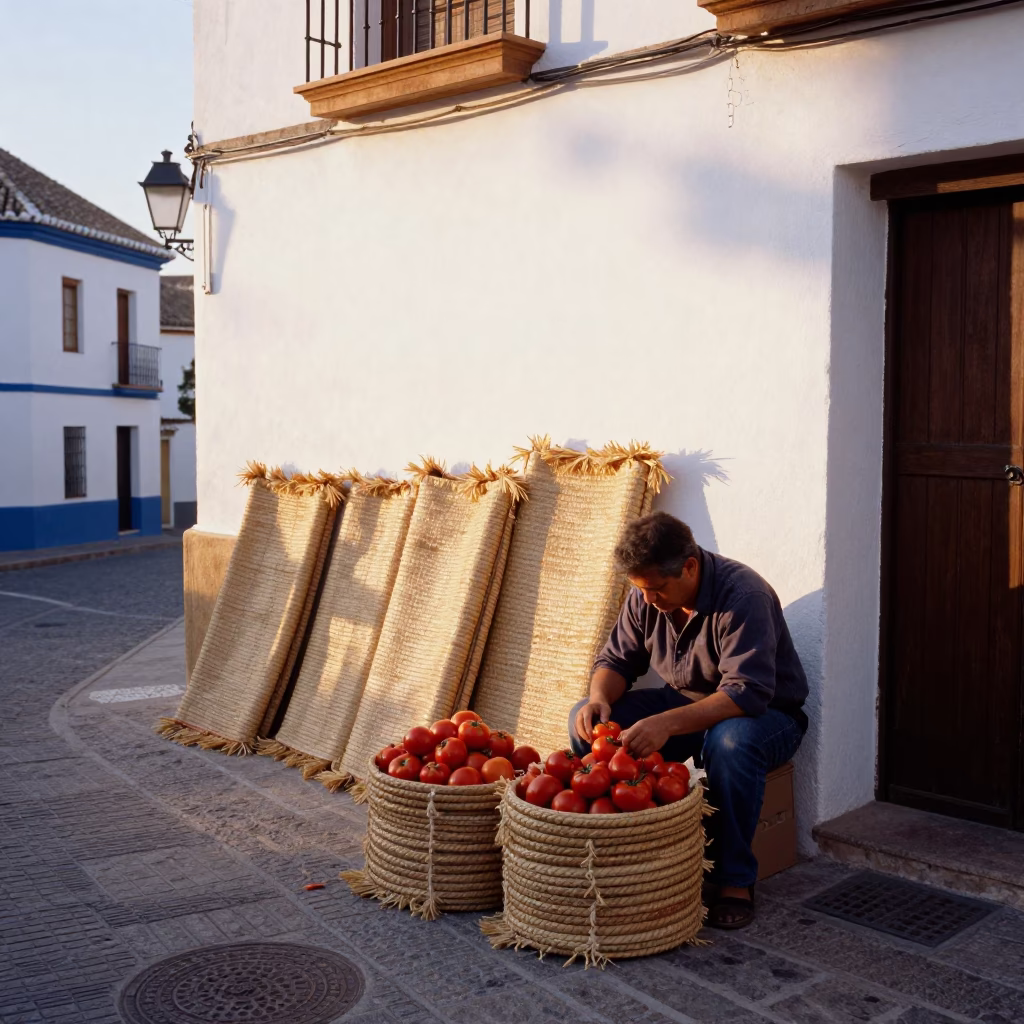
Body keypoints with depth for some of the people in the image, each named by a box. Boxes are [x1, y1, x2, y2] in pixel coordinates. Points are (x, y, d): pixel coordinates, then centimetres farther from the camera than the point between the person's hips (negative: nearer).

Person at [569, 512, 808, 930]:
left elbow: (747, 693, -36)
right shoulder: (645, 596, -7)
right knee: (588, 721, -14)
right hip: (684, 704, 6)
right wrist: (600, 698, -22)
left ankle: (735, 879, -23)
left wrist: (667, 723, -47)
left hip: (765, 713, -6)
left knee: (730, 741, -41)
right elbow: (617, 659, 2)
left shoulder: (743, 596, -28)